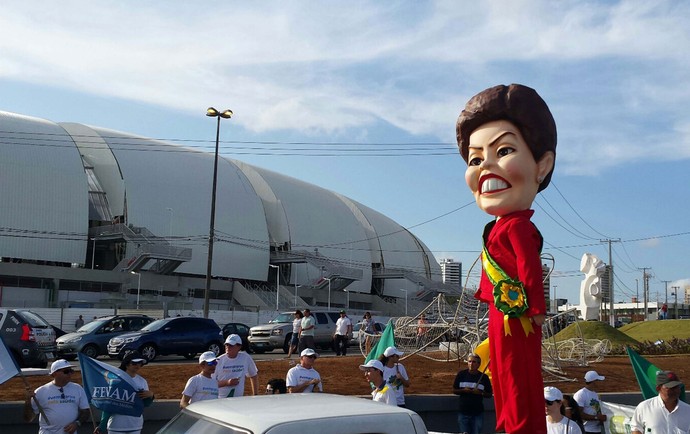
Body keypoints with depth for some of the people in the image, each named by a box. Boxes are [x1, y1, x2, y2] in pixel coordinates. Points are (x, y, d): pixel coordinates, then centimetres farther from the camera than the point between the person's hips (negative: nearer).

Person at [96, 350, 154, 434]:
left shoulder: (142, 381, 2)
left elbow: (145, 404, 7)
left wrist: (150, 395, -15)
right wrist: (102, 425, -13)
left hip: (135, 427, 4)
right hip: (116, 426, -4)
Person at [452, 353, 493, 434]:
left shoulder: (483, 377, 0)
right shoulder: (461, 374, 2)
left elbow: (489, 394, 5)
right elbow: (454, 390, 7)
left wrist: (480, 393, -14)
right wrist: (463, 390, -11)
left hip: (478, 413, -1)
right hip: (463, 412, 1)